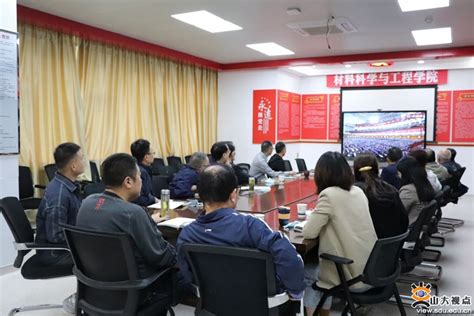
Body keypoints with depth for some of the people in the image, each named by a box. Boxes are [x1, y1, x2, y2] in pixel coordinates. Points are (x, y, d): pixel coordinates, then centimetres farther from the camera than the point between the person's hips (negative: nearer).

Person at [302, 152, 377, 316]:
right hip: (371, 271, 7)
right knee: (318, 266, 29)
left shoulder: (329, 194, -17)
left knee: (306, 273, 19)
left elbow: (308, 233, -14)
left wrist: (313, 216, 3)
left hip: (353, 276, -7)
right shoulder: (358, 191, 5)